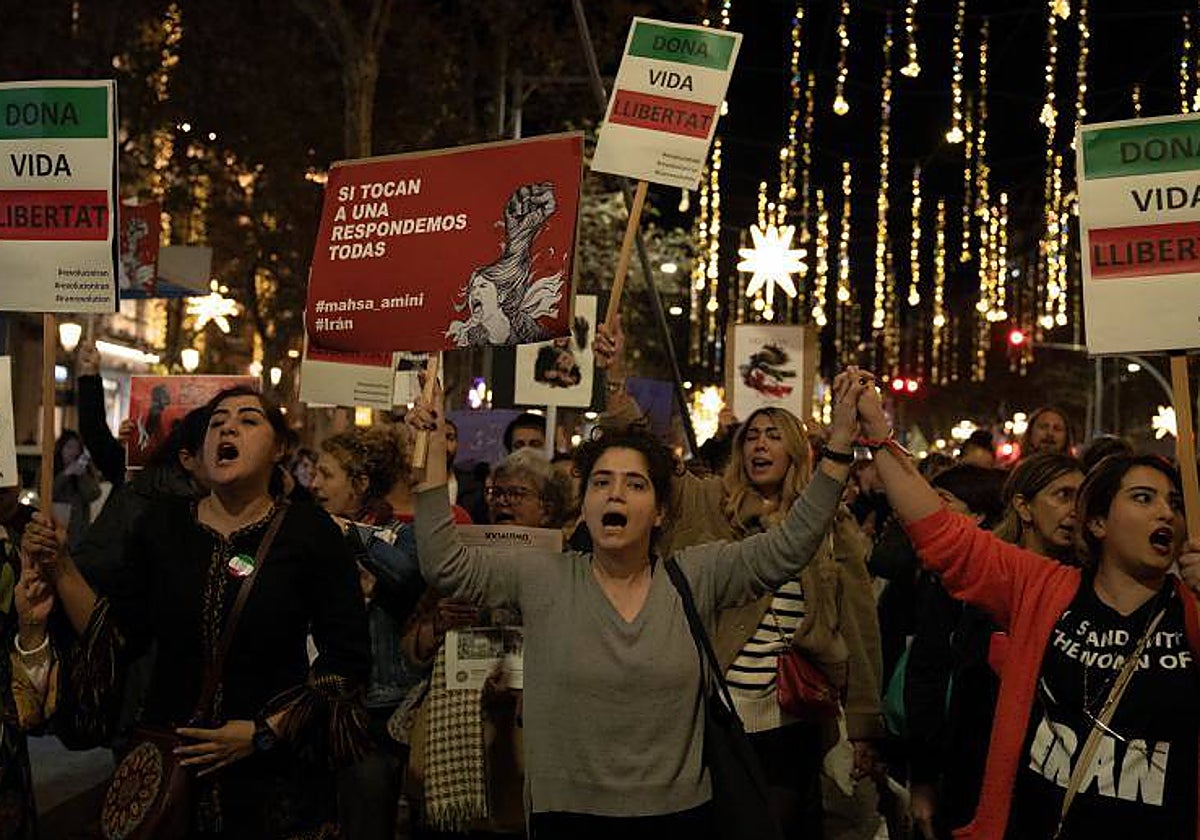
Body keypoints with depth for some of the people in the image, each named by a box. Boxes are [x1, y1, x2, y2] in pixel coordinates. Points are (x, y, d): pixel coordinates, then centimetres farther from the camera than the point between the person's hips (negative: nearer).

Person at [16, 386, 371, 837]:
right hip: (167, 763, 3)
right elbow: (121, 637, 3)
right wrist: (60, 569, -7)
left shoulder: (310, 530, -8)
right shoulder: (162, 524, 2)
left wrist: (265, 732, -14)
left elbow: (348, 657, -9)